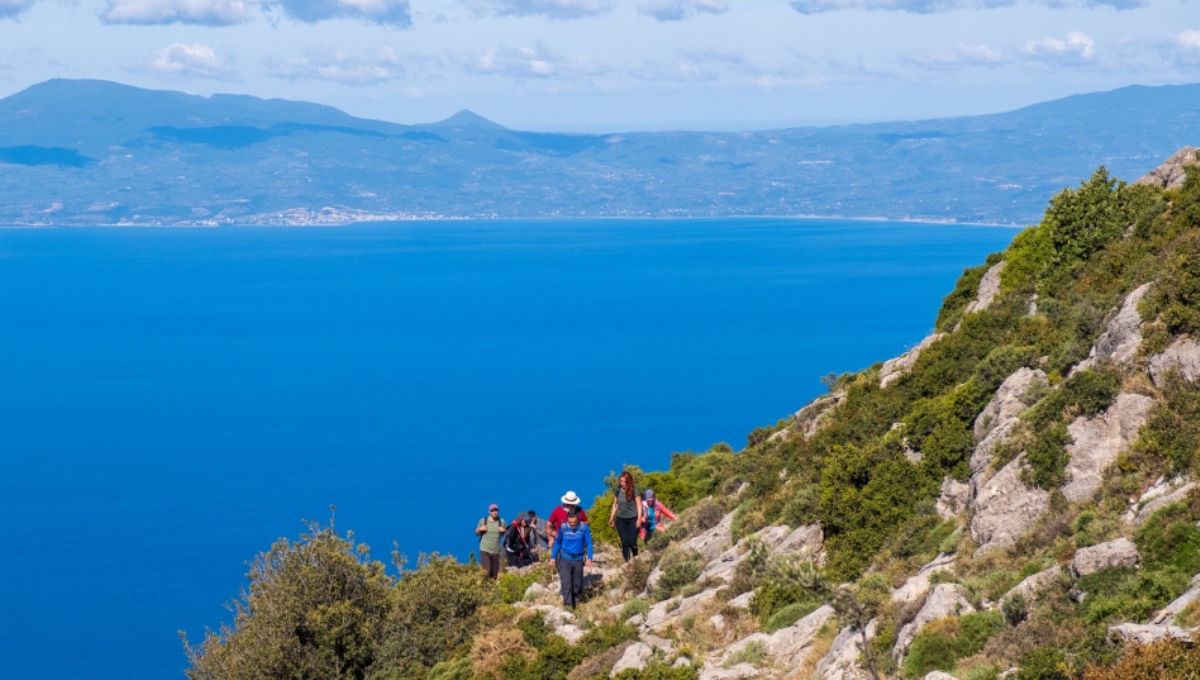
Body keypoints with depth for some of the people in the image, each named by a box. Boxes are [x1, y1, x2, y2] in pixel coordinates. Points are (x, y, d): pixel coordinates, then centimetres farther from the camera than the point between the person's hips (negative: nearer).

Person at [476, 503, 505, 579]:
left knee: (494, 573, 2)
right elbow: (477, 533, 10)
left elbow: (505, 535, 14)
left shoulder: (501, 521, 4)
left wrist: (503, 531, -8)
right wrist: (480, 529, -11)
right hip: (484, 550, -2)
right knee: (486, 571, -13)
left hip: (496, 551, 2)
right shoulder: (483, 521, 0)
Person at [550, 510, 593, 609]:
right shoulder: (563, 528, -8)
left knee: (577, 583, 12)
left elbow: (589, 543, -6)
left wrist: (589, 558, -16)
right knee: (566, 582, -13)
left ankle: (575, 599, 36)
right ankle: (568, 604, -15)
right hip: (565, 559, -1)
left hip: (578, 559, 1)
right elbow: (558, 543, 6)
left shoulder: (584, 528, -12)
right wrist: (553, 557, 5)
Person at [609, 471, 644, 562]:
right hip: (620, 519, 3)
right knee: (624, 542, 0)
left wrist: (639, 519, -12)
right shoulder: (618, 490, 0)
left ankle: (635, 558, 20)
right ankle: (627, 562, 6)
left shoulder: (634, 491, -9)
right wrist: (611, 518, 8)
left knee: (632, 542, -7)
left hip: (632, 519, -3)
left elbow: (639, 505, -6)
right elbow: (615, 505, 9)